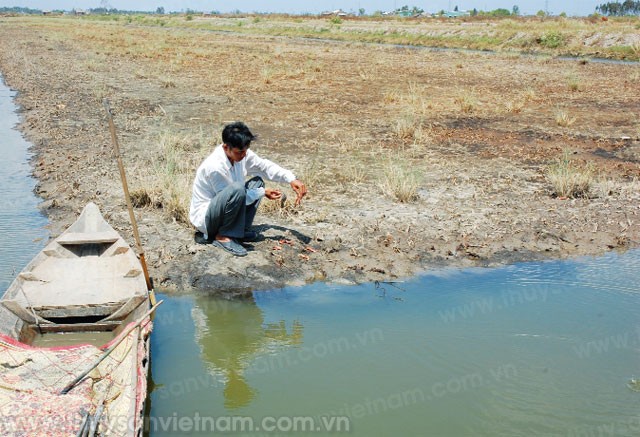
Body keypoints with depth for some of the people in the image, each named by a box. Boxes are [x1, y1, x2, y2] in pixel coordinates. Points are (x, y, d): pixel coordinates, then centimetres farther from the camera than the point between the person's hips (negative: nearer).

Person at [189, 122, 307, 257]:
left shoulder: (242, 154, -7)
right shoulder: (214, 166, -30)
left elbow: (265, 166, 2)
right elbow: (234, 195, -21)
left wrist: (292, 179, -11)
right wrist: (263, 192, -14)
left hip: (221, 211, 9)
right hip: (204, 217, -9)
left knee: (257, 181, 4)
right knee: (237, 189, -34)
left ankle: (241, 230, 0)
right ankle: (223, 237, -17)